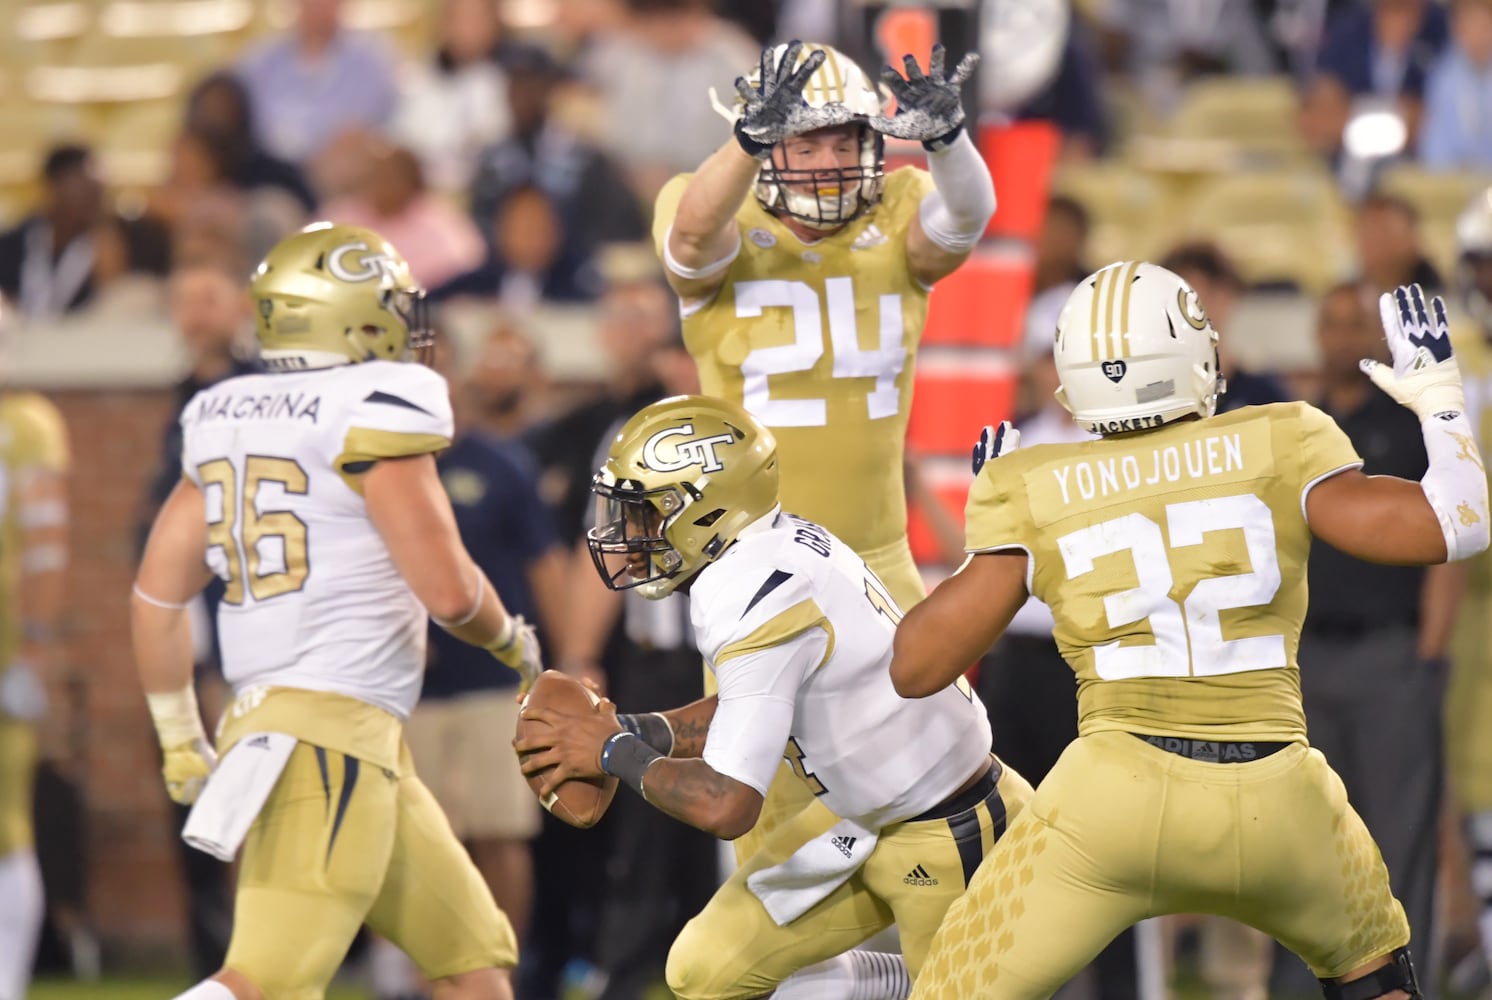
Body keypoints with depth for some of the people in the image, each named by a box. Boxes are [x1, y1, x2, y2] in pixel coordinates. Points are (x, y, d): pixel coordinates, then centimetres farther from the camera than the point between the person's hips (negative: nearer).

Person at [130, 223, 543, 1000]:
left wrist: (181, 738, 24)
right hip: (332, 736, -9)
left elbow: (157, 595, 14)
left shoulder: (225, 423, 13)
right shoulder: (375, 414, -9)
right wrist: (512, 642, 11)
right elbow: (449, 591, -11)